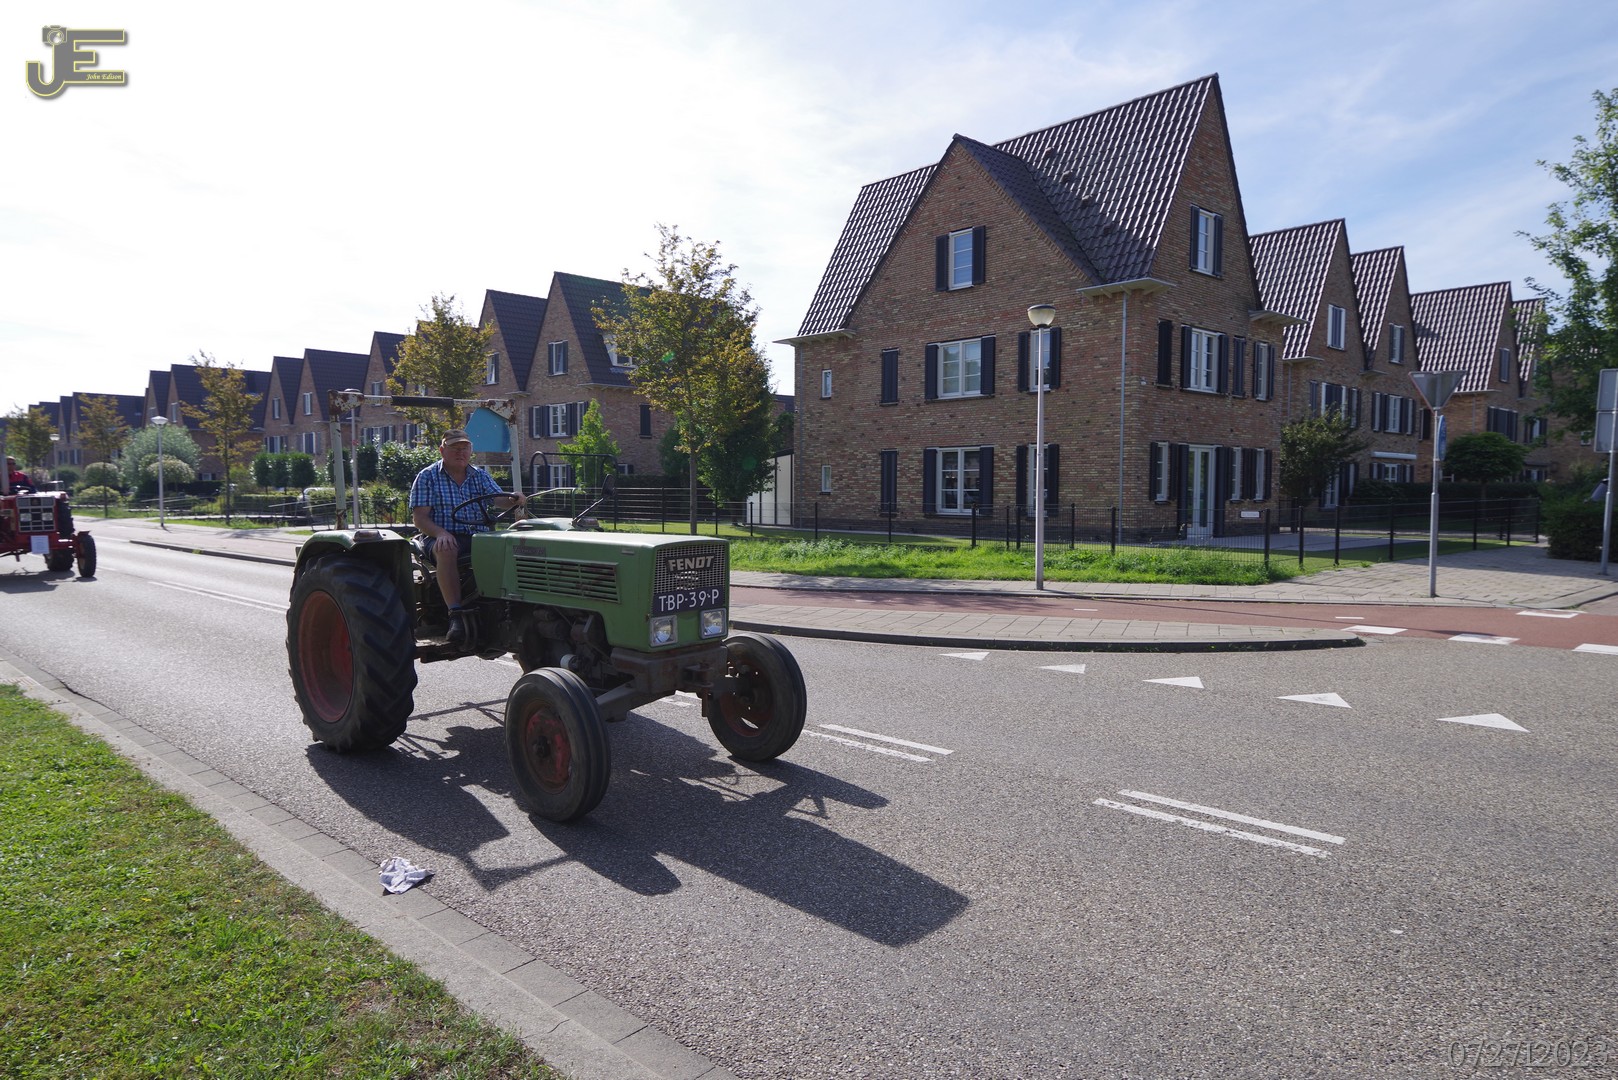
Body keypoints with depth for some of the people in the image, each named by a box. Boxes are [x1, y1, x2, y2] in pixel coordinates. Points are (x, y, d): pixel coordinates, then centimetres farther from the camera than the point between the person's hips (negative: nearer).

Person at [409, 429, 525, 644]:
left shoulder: (480, 476, 16)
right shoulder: (427, 477, 6)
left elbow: (499, 500, 0)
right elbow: (419, 517, -2)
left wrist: (513, 499, -25)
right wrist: (441, 533, -22)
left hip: (478, 537, 3)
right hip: (441, 538, -3)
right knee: (446, 551, -38)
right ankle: (456, 615, -41)